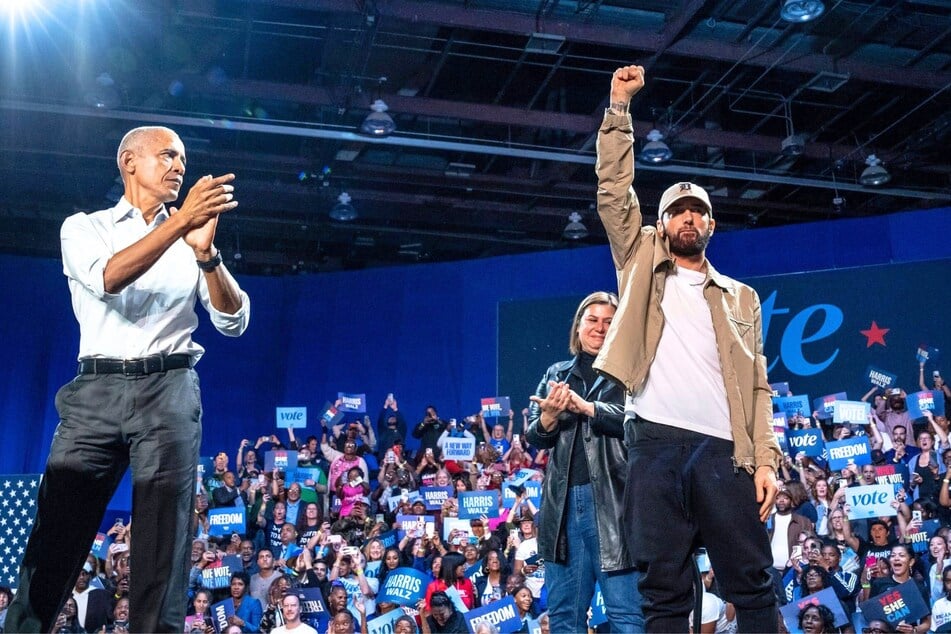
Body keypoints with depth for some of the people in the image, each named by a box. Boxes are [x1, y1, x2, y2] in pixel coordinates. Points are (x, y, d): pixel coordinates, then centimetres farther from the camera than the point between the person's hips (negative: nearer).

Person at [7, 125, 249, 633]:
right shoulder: (84, 227, 12)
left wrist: (206, 252, -11)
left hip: (169, 392, 1)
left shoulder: (190, 238, 17)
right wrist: (179, 220, -21)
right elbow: (107, 278, -12)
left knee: (163, 548, -5)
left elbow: (234, 321, 6)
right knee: (54, 539, -3)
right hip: (96, 390, -1)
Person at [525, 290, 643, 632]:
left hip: (613, 497, -3)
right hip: (563, 500, 4)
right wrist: (548, 418, -8)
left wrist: (586, 407, -14)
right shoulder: (556, 374, 18)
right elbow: (534, 437, 13)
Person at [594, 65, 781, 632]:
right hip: (655, 442, -1)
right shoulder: (643, 264, 18)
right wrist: (620, 107, 4)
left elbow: (756, 386, 12)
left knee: (753, 586, 0)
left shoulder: (740, 298, 19)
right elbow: (614, 193, 8)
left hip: (723, 447, 1)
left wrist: (765, 457, 0)